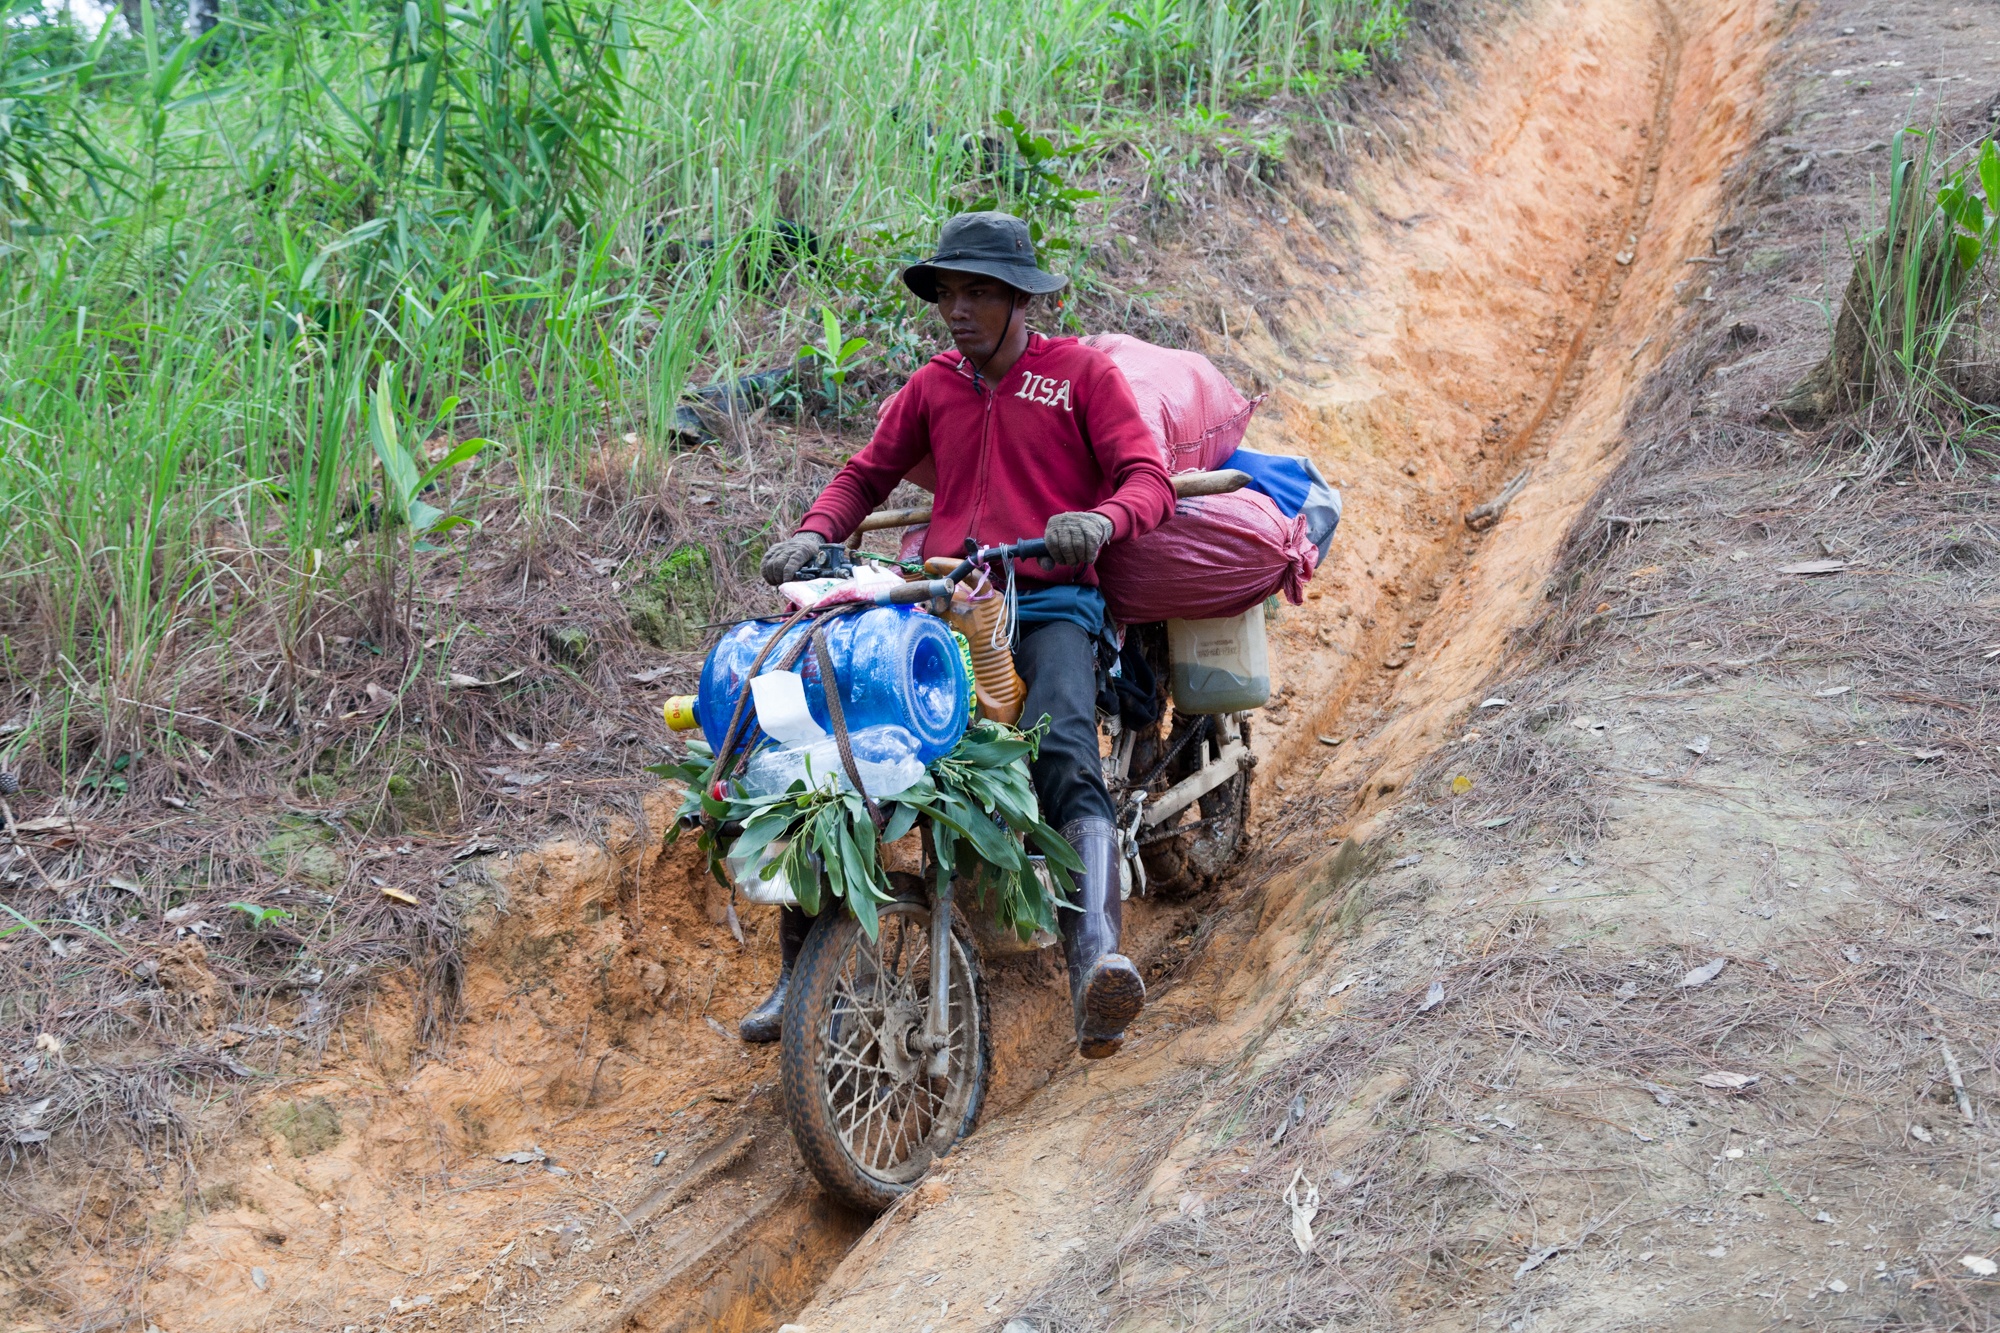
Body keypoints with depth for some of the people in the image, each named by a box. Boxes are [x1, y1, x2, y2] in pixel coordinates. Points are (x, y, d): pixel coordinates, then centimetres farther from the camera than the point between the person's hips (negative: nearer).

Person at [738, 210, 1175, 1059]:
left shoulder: (1082, 372, 8)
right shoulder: (931, 386, 21)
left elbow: (1147, 479, -1)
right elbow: (866, 476, 22)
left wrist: (1100, 520, -25)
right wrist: (813, 534, -1)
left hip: (1049, 600, -3)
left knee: (1065, 755, -33)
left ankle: (1094, 961, -47)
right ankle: (801, 977, -5)